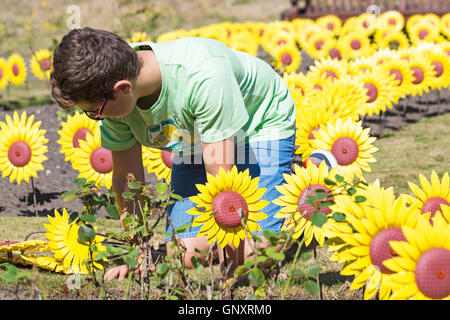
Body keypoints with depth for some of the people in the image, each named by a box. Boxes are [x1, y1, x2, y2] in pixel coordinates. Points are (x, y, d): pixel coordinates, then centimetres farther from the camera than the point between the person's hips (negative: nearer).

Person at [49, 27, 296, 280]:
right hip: (194, 139, 5)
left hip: (262, 125, -5)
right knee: (184, 255, -11)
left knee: (250, 253, -20)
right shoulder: (114, 96, -24)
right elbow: (127, 178, -11)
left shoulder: (204, 77, -42)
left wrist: (228, 258, -34)